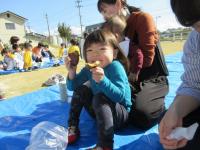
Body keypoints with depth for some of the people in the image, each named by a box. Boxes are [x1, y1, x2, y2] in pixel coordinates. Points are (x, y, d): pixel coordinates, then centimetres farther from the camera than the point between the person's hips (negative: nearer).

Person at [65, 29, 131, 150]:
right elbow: (72, 86, 2)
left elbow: (120, 96, -34)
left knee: (100, 97, -33)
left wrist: (102, 80, -48)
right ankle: (73, 127, 2)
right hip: (100, 111, 7)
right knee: (81, 90, -4)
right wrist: (72, 72, -18)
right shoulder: (88, 69, -5)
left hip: (120, 113, -6)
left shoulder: (115, 67, -25)